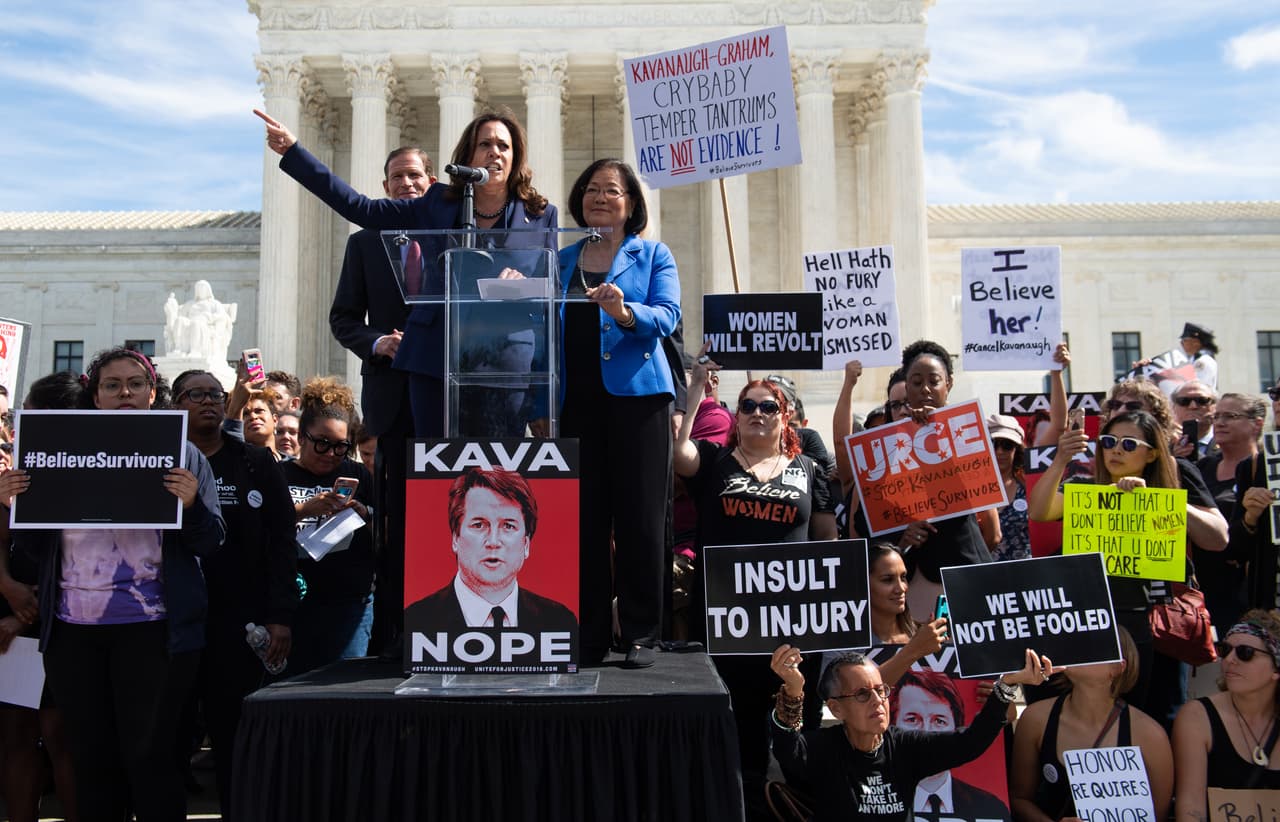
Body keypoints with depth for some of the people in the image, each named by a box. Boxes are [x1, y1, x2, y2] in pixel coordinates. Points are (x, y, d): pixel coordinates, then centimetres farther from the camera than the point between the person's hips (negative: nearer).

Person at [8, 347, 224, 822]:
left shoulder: (181, 456, 4)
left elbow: (211, 543, 0)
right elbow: (36, 549, 12)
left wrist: (191, 504, -19)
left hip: (151, 629, -3)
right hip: (72, 629, 3)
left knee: (148, 756, 0)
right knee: (91, 756, 11)